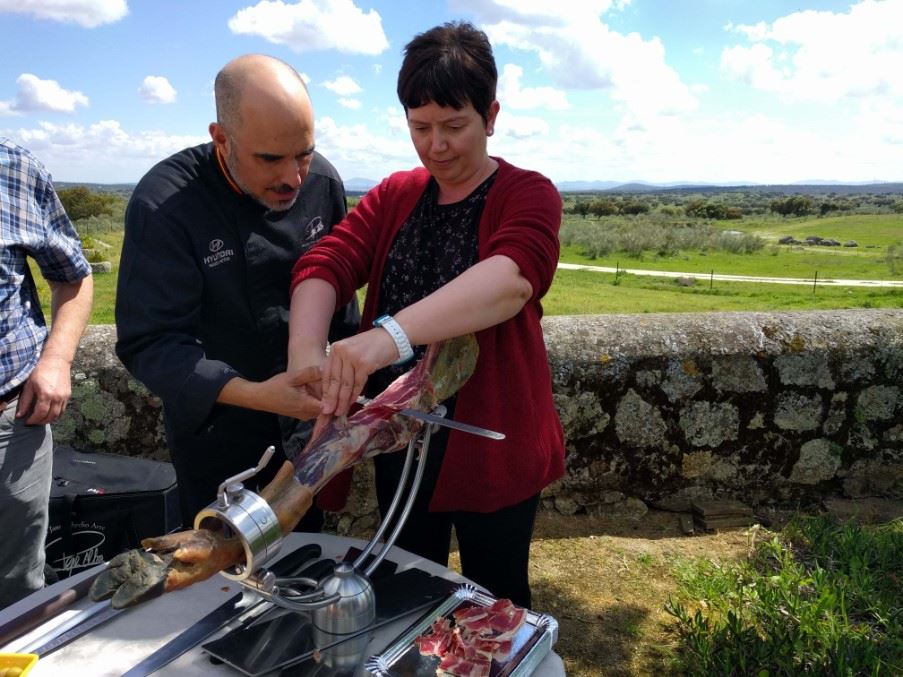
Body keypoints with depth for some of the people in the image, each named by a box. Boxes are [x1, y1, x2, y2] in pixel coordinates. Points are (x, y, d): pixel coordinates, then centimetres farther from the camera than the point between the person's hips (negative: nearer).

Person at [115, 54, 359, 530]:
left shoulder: (322, 181, -9)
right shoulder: (164, 205, -24)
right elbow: (149, 344, -26)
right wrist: (254, 394, -38)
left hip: (306, 420, 4)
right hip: (216, 431, -3)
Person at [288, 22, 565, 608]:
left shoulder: (528, 194, -10)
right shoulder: (393, 196, 5)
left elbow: (514, 275, -32)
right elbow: (326, 263, -11)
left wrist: (393, 334, -47)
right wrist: (307, 352, -31)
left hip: (490, 444, -4)